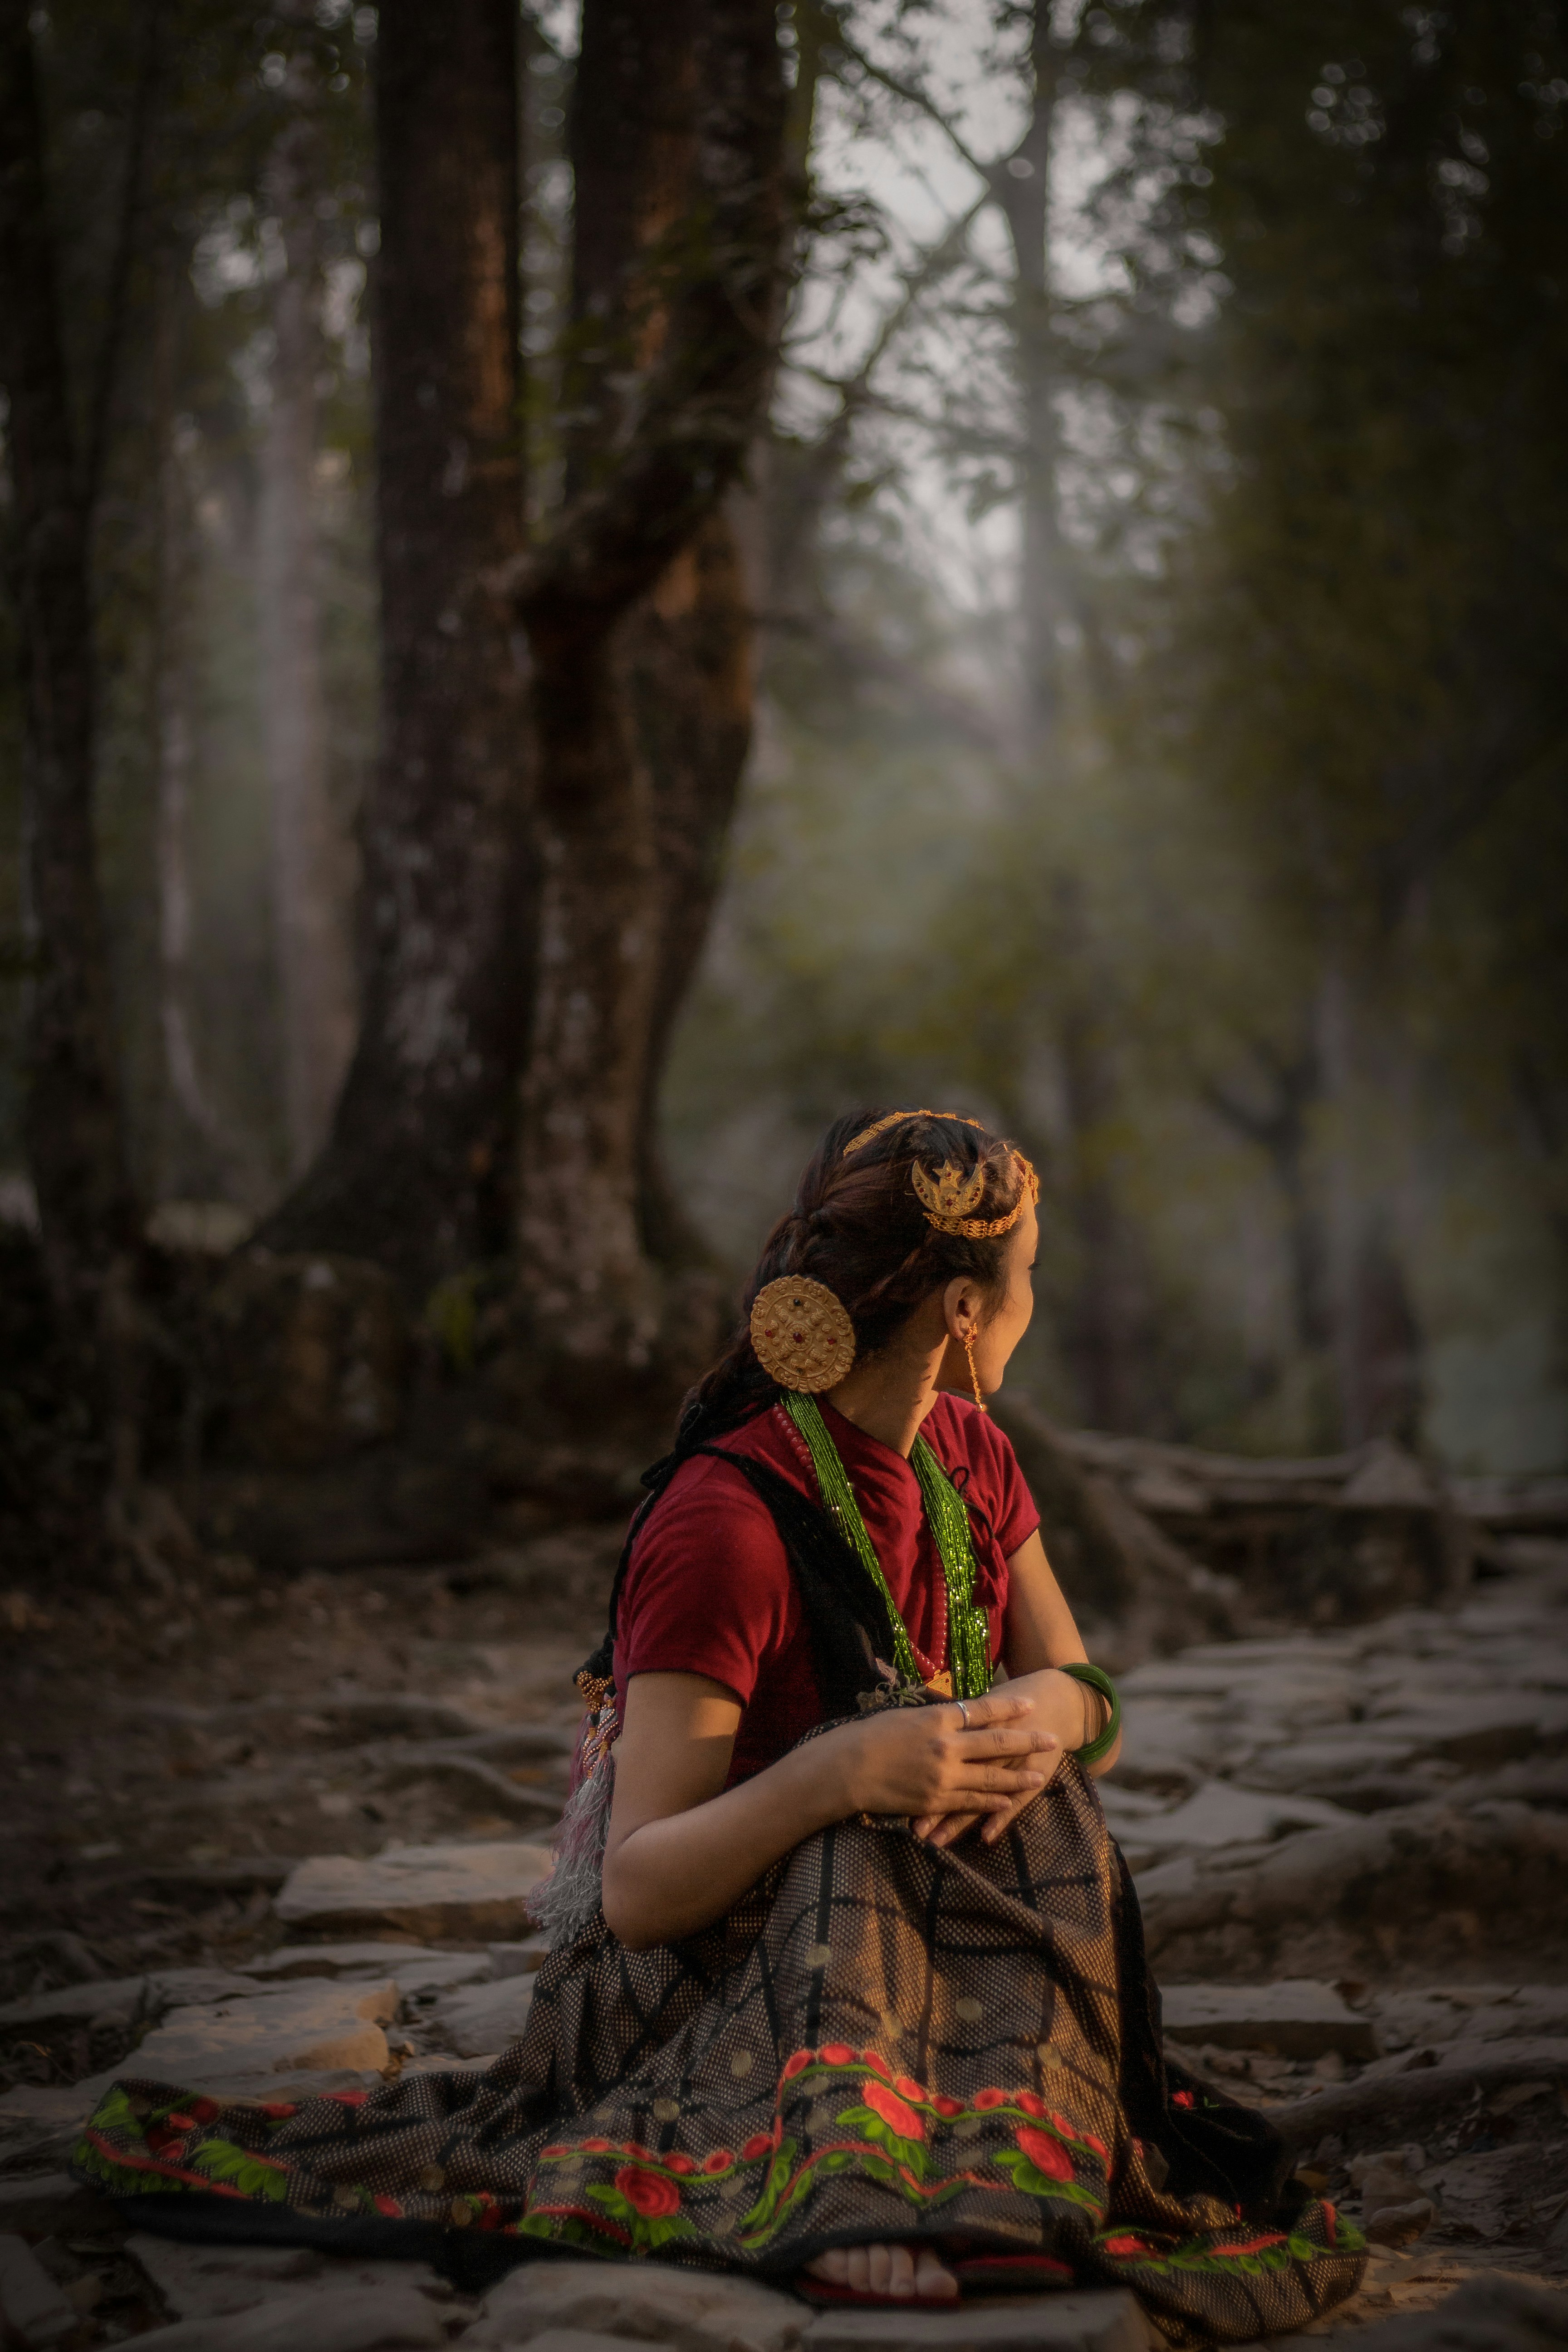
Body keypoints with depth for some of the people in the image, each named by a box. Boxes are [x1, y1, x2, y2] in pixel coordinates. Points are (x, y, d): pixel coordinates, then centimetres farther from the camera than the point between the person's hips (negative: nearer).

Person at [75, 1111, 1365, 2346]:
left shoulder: (969, 1457, 2)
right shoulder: (726, 1525, -22)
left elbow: (1090, 1695, 4)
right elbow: (635, 1890, -24)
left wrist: (1052, 1709, -21)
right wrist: (836, 1772, -41)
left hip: (904, 1936, 6)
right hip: (694, 1965, -6)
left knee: (1023, 1788, -23)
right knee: (873, 1828, -34)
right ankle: (848, 2179, -49)